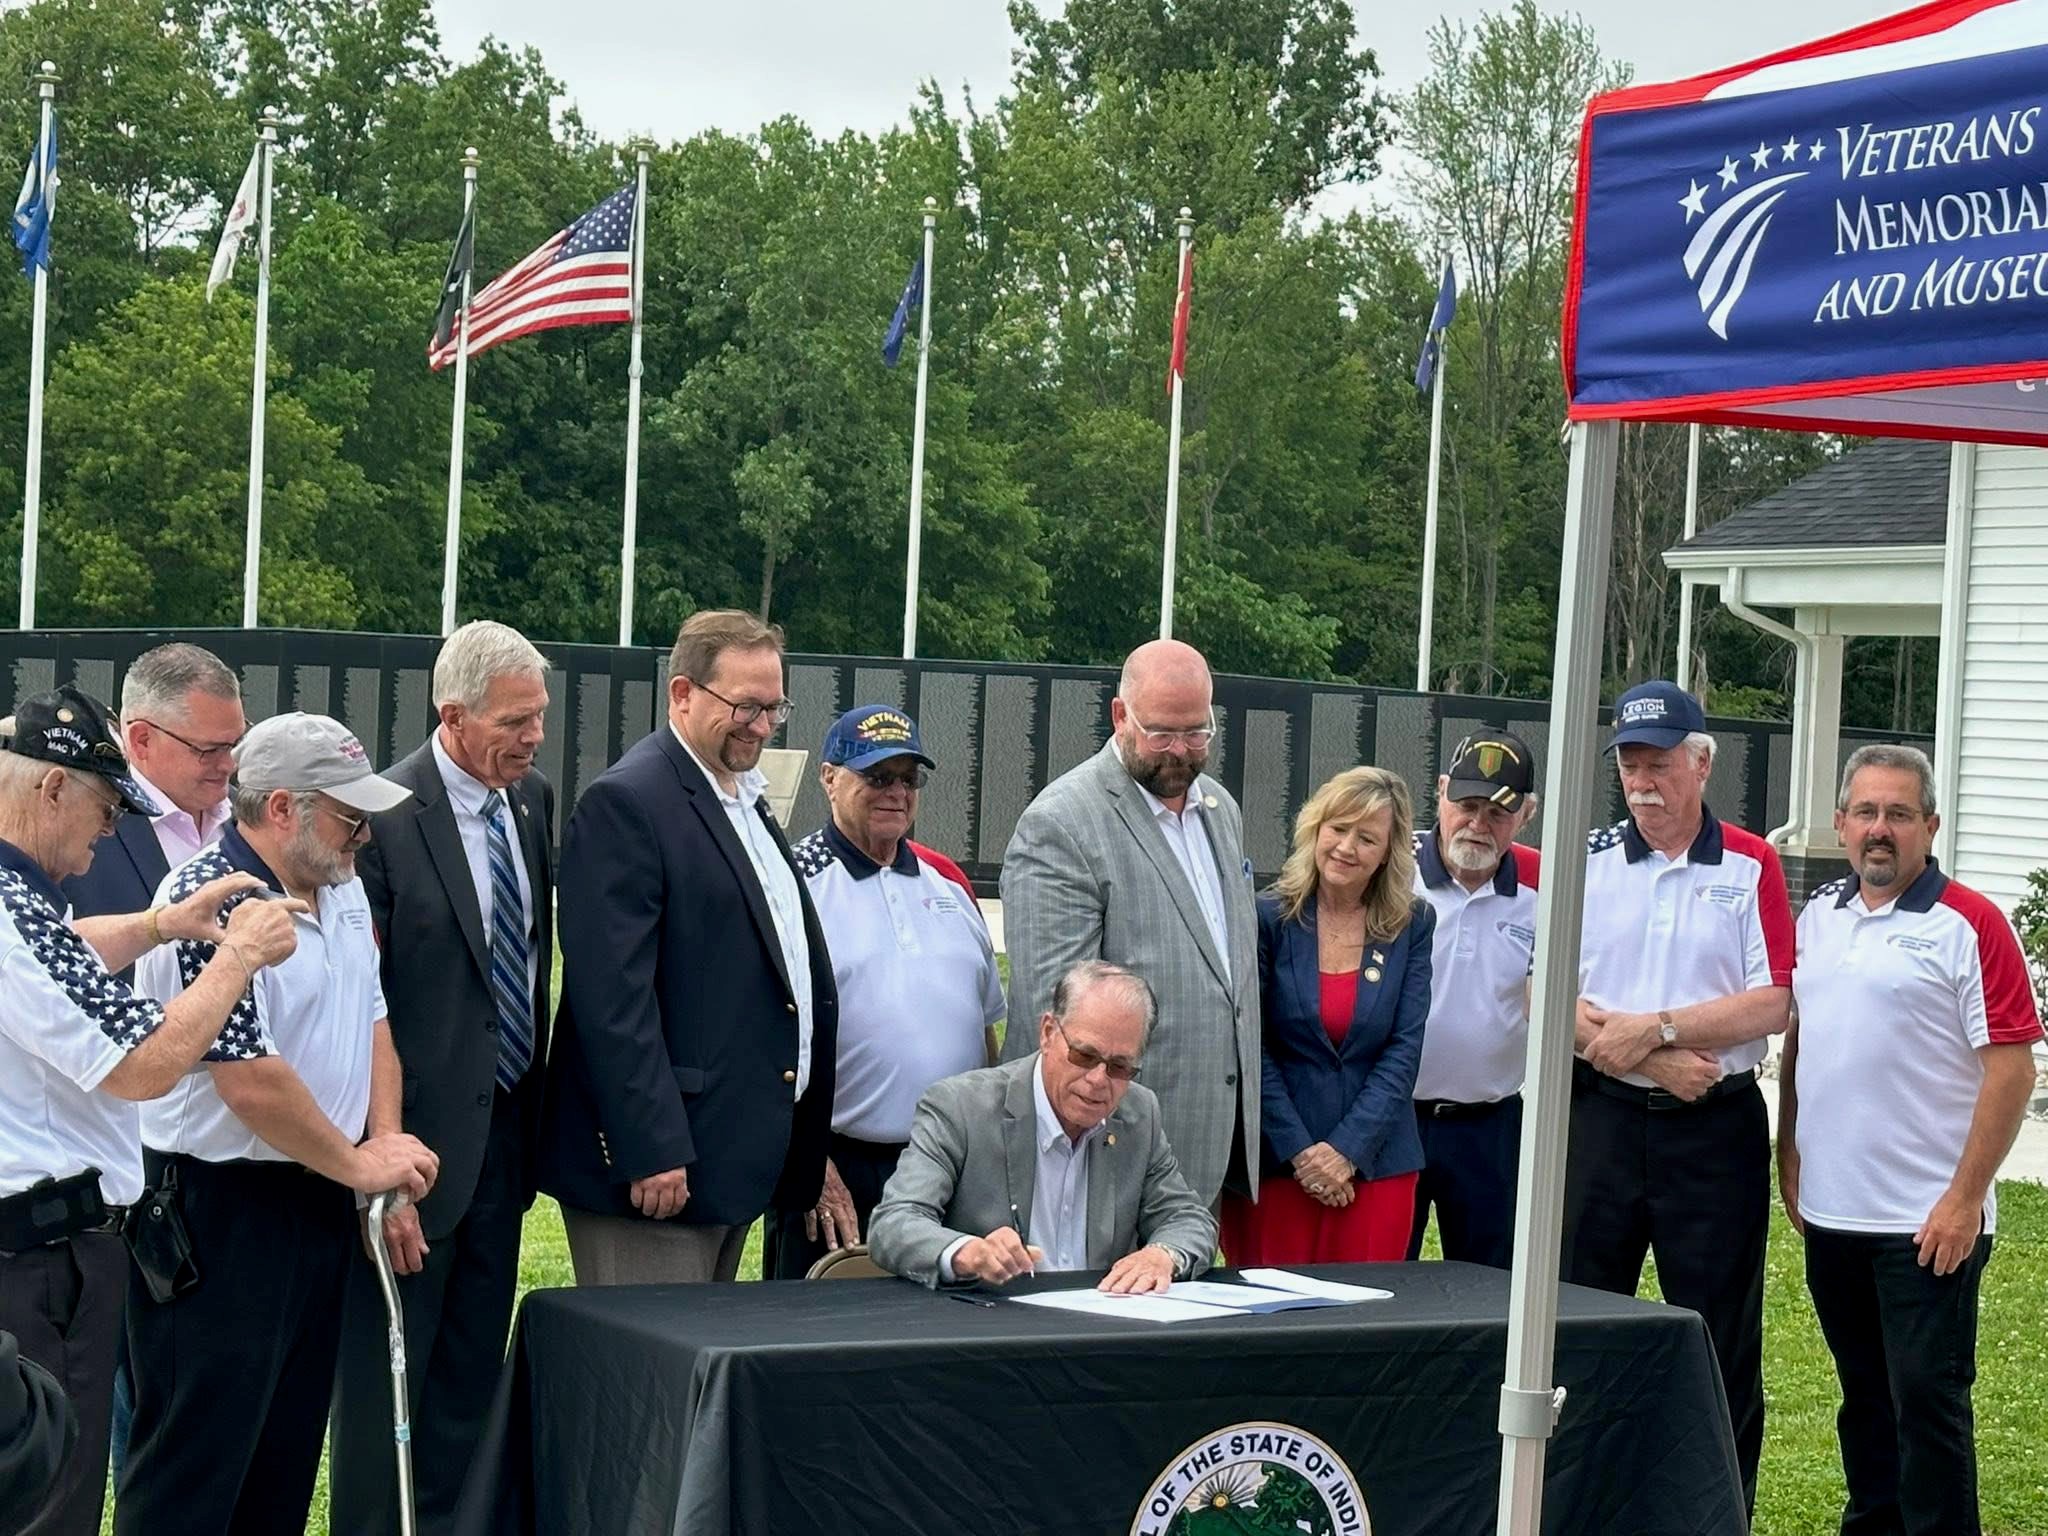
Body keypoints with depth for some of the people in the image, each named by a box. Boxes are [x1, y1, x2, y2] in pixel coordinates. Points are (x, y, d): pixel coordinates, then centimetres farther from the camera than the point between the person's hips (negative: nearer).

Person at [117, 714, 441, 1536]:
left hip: (317, 1200, 9)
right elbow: (251, 1081, -24)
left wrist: (386, 1142, -4)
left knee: (288, 1449, 16)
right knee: (195, 1461, -2)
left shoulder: (340, 885, 8)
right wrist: (358, 1164, -13)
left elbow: (370, 1017, 13)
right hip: (218, 1212, -9)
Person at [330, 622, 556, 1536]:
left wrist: (538, 1107, 11)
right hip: (420, 1142, -7)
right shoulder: (385, 818, -17)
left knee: (472, 1376, 15)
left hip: (505, 1130, 7)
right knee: (386, 1374, 3)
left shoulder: (533, 800, 6)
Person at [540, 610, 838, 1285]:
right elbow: (613, 994, -19)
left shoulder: (748, 801, 18)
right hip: (660, 1154, -9)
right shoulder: (625, 802, -12)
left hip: (737, 1158, 9)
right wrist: (651, 1150, -23)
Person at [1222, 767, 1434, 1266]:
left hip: (1376, 1164, 2)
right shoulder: (1269, 917, -2)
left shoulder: (1412, 926, 4)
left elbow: (1405, 1049, 0)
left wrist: (1348, 1149, -9)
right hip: (1273, 1163, -2)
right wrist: (1298, 1150, -11)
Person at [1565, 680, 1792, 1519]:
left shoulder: (1750, 866, 1)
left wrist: (1655, 1027, -14)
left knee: (1721, 1341, 4)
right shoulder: (1585, 859, 5)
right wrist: (1653, 1061, -13)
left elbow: (1772, 1003, -7)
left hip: (1716, 1132, -2)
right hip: (1600, 1122, 2)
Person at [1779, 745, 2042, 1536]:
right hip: (1831, 1208, 6)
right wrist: (1789, 1155, 11)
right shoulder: (1818, 917, 10)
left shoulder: (1968, 925, -10)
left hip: (1928, 1222, -6)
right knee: (1864, 1395, 16)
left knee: (1928, 1399, -4)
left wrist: (1964, 1198, -16)